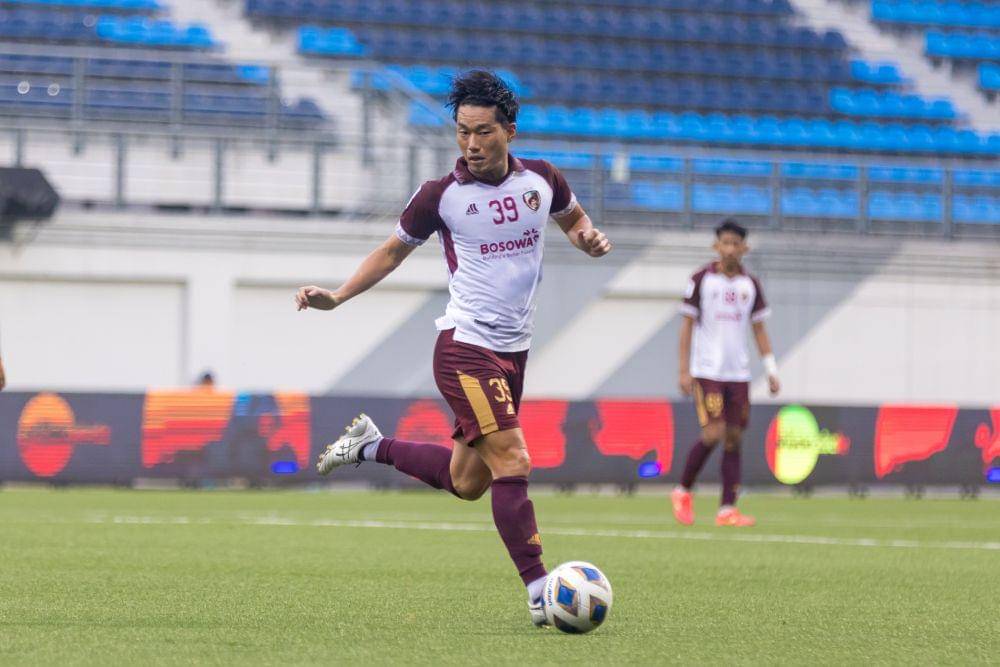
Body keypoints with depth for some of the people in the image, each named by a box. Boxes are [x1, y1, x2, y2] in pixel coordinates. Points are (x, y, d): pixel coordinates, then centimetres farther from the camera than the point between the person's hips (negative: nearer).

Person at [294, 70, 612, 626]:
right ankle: (539, 591, -16)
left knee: (466, 482, 13)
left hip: (514, 351, 5)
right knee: (512, 461, -18)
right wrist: (336, 297, 0)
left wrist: (590, 238, -1)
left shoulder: (542, 180, 2)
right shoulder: (440, 196, -6)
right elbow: (394, 250, 9)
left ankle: (371, 446, 34)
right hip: (466, 348, -5)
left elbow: (573, 217, 23)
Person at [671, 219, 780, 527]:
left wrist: (771, 369, 4)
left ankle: (727, 509, 1)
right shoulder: (701, 280, -2)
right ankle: (683, 493, 6)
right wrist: (684, 370, -5)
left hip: (738, 373, 4)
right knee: (713, 433, -14)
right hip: (707, 371, -4)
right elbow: (687, 325, 0)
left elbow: (759, 329, 13)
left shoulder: (750, 285, 8)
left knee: (734, 438, 0)